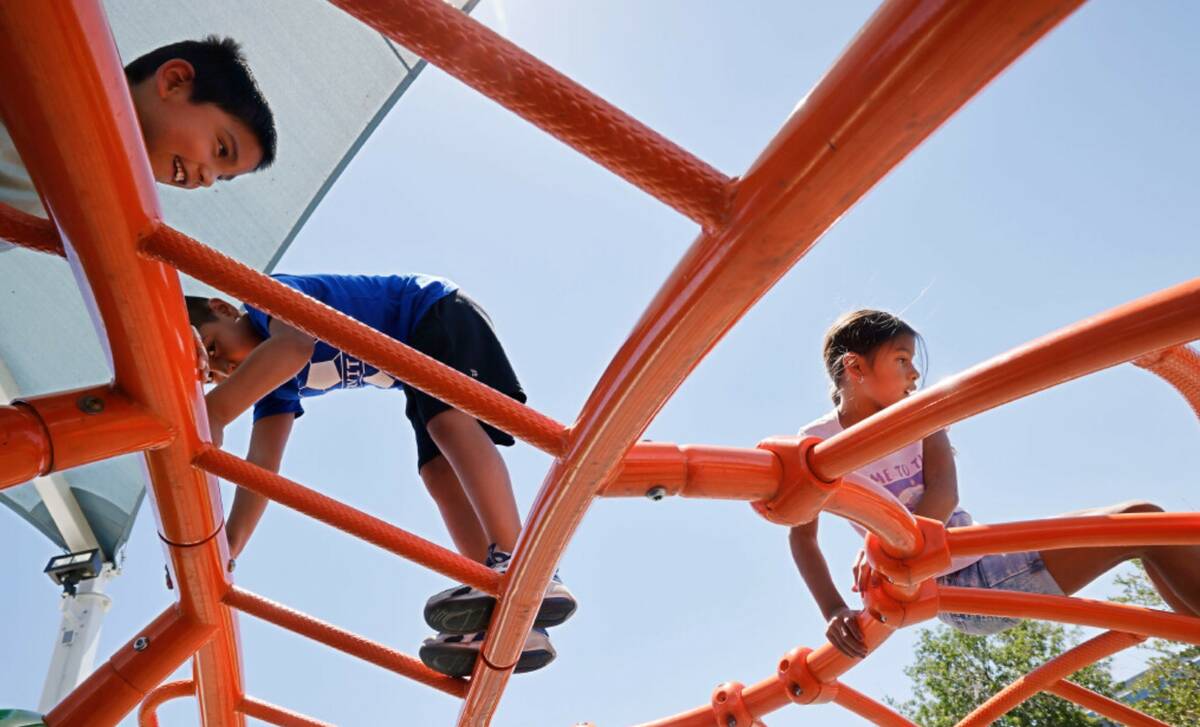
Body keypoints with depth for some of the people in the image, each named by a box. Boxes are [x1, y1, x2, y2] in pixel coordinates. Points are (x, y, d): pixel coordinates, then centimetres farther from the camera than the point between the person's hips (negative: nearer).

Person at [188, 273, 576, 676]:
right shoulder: (272, 383, 5)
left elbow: (295, 344, -42)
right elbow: (262, 462, -5)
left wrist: (215, 411, -49)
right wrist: (226, 549, -17)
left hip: (441, 313, -8)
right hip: (416, 367, 8)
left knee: (449, 421, -32)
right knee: (441, 475, -8)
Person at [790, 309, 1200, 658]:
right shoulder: (818, 443, -11)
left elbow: (944, 494, -15)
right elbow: (802, 536, -14)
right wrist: (835, 612, -27)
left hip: (993, 565, 6)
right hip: (954, 593, -6)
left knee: (1141, 519, 4)